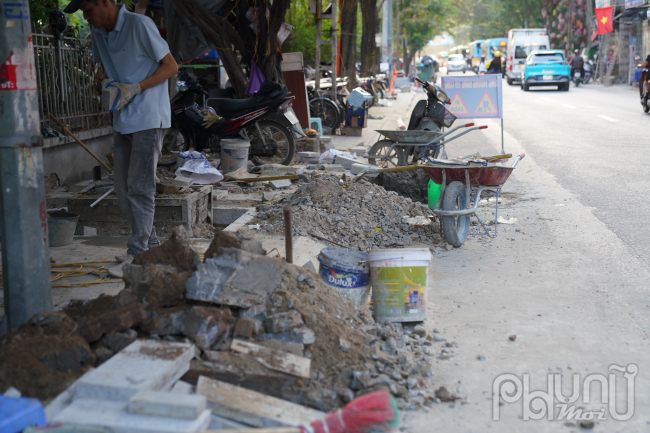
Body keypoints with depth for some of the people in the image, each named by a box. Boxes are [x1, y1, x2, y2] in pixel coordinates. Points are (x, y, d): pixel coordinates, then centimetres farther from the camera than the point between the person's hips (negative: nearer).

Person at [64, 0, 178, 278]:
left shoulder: (139, 25, -13)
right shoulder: (98, 32, 10)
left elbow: (171, 66, -10)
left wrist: (135, 88, -19)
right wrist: (109, 83, 3)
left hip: (149, 119, -8)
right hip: (122, 121, 8)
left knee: (139, 188, -10)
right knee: (123, 190, 7)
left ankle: (137, 256, -5)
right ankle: (152, 247, 18)